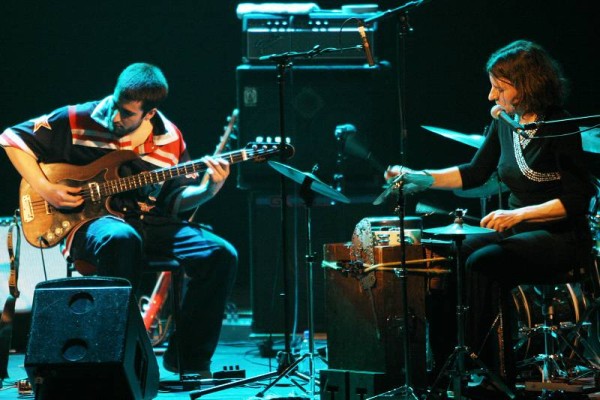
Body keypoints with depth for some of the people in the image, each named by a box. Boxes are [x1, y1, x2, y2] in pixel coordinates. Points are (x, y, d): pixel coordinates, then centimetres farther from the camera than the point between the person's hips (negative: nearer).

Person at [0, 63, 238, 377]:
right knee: (122, 239, -42)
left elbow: (177, 198, 12)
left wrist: (210, 189, -8)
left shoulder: (169, 139, 7)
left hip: (152, 223, 4)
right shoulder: (78, 120, -4)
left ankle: (188, 358, -5)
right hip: (94, 220, -4)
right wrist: (44, 188, -7)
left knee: (221, 254, -17)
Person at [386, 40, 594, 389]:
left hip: (562, 238, -8)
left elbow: (577, 199, -17)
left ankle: (493, 372, -19)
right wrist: (419, 177, 5)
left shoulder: (560, 129, -15)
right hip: (518, 230, 8)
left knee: (480, 263, -27)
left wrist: (517, 214, -25)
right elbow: (475, 173, 17)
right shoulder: (504, 123, 6)